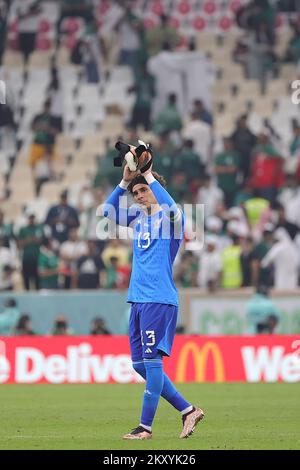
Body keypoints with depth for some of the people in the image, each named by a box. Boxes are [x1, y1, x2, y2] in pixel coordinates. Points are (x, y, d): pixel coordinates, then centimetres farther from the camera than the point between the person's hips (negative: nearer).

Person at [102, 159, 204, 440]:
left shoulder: (170, 217, -3)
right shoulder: (138, 217, 17)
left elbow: (171, 209, -26)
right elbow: (108, 211, 10)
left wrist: (149, 176, -17)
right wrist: (125, 180, 0)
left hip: (159, 299, -8)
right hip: (137, 299, 8)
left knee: (151, 360, -9)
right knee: (140, 364, 7)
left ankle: (146, 426, -6)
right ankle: (188, 411, 14)